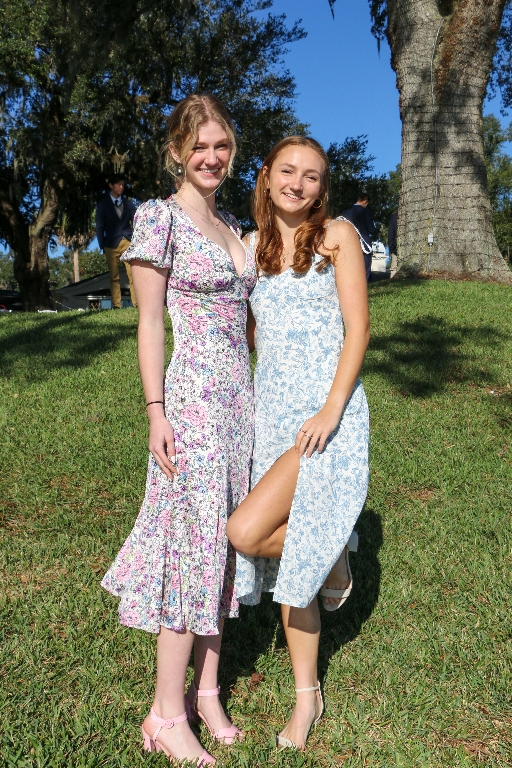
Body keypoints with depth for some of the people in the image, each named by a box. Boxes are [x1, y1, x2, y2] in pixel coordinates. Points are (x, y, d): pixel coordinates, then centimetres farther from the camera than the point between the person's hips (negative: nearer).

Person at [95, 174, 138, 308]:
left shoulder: (128, 203, 15)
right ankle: (116, 305, 0)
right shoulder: (103, 204, 10)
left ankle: (137, 303, -10)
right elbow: (100, 227, 8)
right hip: (112, 244, -1)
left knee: (133, 274, -9)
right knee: (114, 276, -2)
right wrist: (102, 246, 0)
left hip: (128, 242, 1)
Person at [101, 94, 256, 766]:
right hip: (192, 395, -7)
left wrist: (257, 393, 17)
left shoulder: (231, 224, 16)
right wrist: (156, 412, -14)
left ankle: (207, 691, 24)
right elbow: (150, 322, -8)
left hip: (240, 395, 7)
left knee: (223, 538, 10)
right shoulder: (160, 218, -5)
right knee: (194, 540, -4)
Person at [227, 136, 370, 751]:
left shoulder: (337, 235, -1)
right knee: (288, 558, 10)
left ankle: (335, 553, 13)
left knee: (246, 533, -18)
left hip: (328, 410, -5)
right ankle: (307, 695, 27)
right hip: (271, 411, 5)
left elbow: (358, 328, -7)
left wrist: (331, 410, -16)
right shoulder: (253, 247, 12)